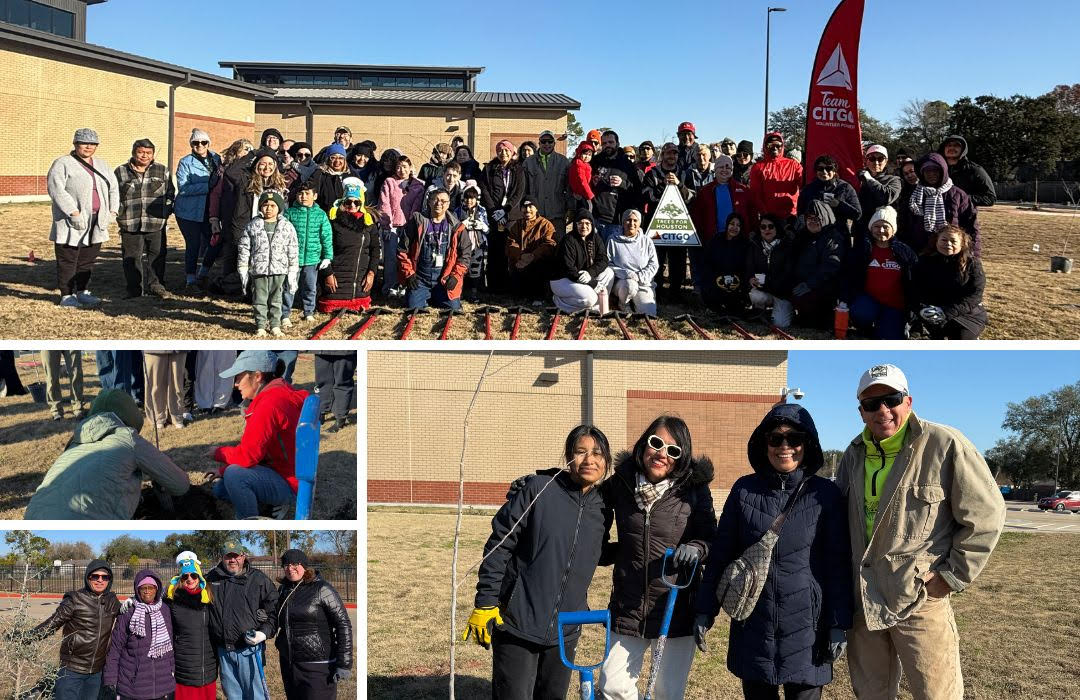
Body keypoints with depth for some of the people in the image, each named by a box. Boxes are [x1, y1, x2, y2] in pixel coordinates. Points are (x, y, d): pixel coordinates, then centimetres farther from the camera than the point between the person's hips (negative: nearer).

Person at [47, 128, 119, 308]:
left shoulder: (102, 165, 15)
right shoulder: (62, 164, -5)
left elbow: (114, 188, 18)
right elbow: (56, 189, -16)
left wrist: (112, 211, 3)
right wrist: (74, 212, -22)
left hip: (97, 222, 6)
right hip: (72, 222, -6)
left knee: (88, 260, 13)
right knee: (68, 260, -1)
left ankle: (82, 292, 23)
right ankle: (67, 296, 5)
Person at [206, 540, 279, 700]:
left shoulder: (258, 579, -3)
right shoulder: (212, 579, 7)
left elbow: (274, 610, -2)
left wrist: (265, 633, -14)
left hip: (249, 650, -4)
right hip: (223, 650, 4)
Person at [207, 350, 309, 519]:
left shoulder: (270, 404, -27)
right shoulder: (274, 396, 6)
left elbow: (248, 455, -28)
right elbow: (252, 447, 13)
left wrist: (219, 453, -8)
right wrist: (223, 470, 7)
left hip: (290, 485, -11)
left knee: (234, 475, -30)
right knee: (219, 489, 17)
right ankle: (277, 502, 15)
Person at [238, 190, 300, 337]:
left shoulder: (287, 227, 1)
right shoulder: (253, 226, 1)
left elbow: (293, 252, 4)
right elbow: (244, 248, 4)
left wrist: (292, 274, 1)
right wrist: (243, 271, 1)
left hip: (279, 271, 0)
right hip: (258, 270, 0)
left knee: (276, 300, 9)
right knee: (259, 300, 5)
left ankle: (275, 326, 19)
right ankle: (260, 326, 15)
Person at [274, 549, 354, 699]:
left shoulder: (322, 589, -9)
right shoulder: (283, 589, 10)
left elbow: (343, 625, -11)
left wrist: (344, 664, -15)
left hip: (318, 665, -7)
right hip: (288, 663, 7)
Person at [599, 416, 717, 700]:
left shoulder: (694, 489, -6)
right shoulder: (621, 483, -1)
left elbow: (712, 540, -3)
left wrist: (697, 549, -23)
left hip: (677, 611, -2)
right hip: (627, 609, 2)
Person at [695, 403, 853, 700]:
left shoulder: (826, 494, -2)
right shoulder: (744, 490, 1)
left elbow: (838, 564, -1)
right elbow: (720, 555, 5)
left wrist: (839, 625, -6)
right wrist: (705, 611, 3)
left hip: (806, 628, -1)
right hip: (753, 627, 2)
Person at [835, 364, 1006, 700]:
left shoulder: (944, 445, -12)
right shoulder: (854, 454, 8)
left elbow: (985, 514, -9)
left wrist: (954, 576, -9)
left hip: (920, 597, -6)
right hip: (862, 598, 6)